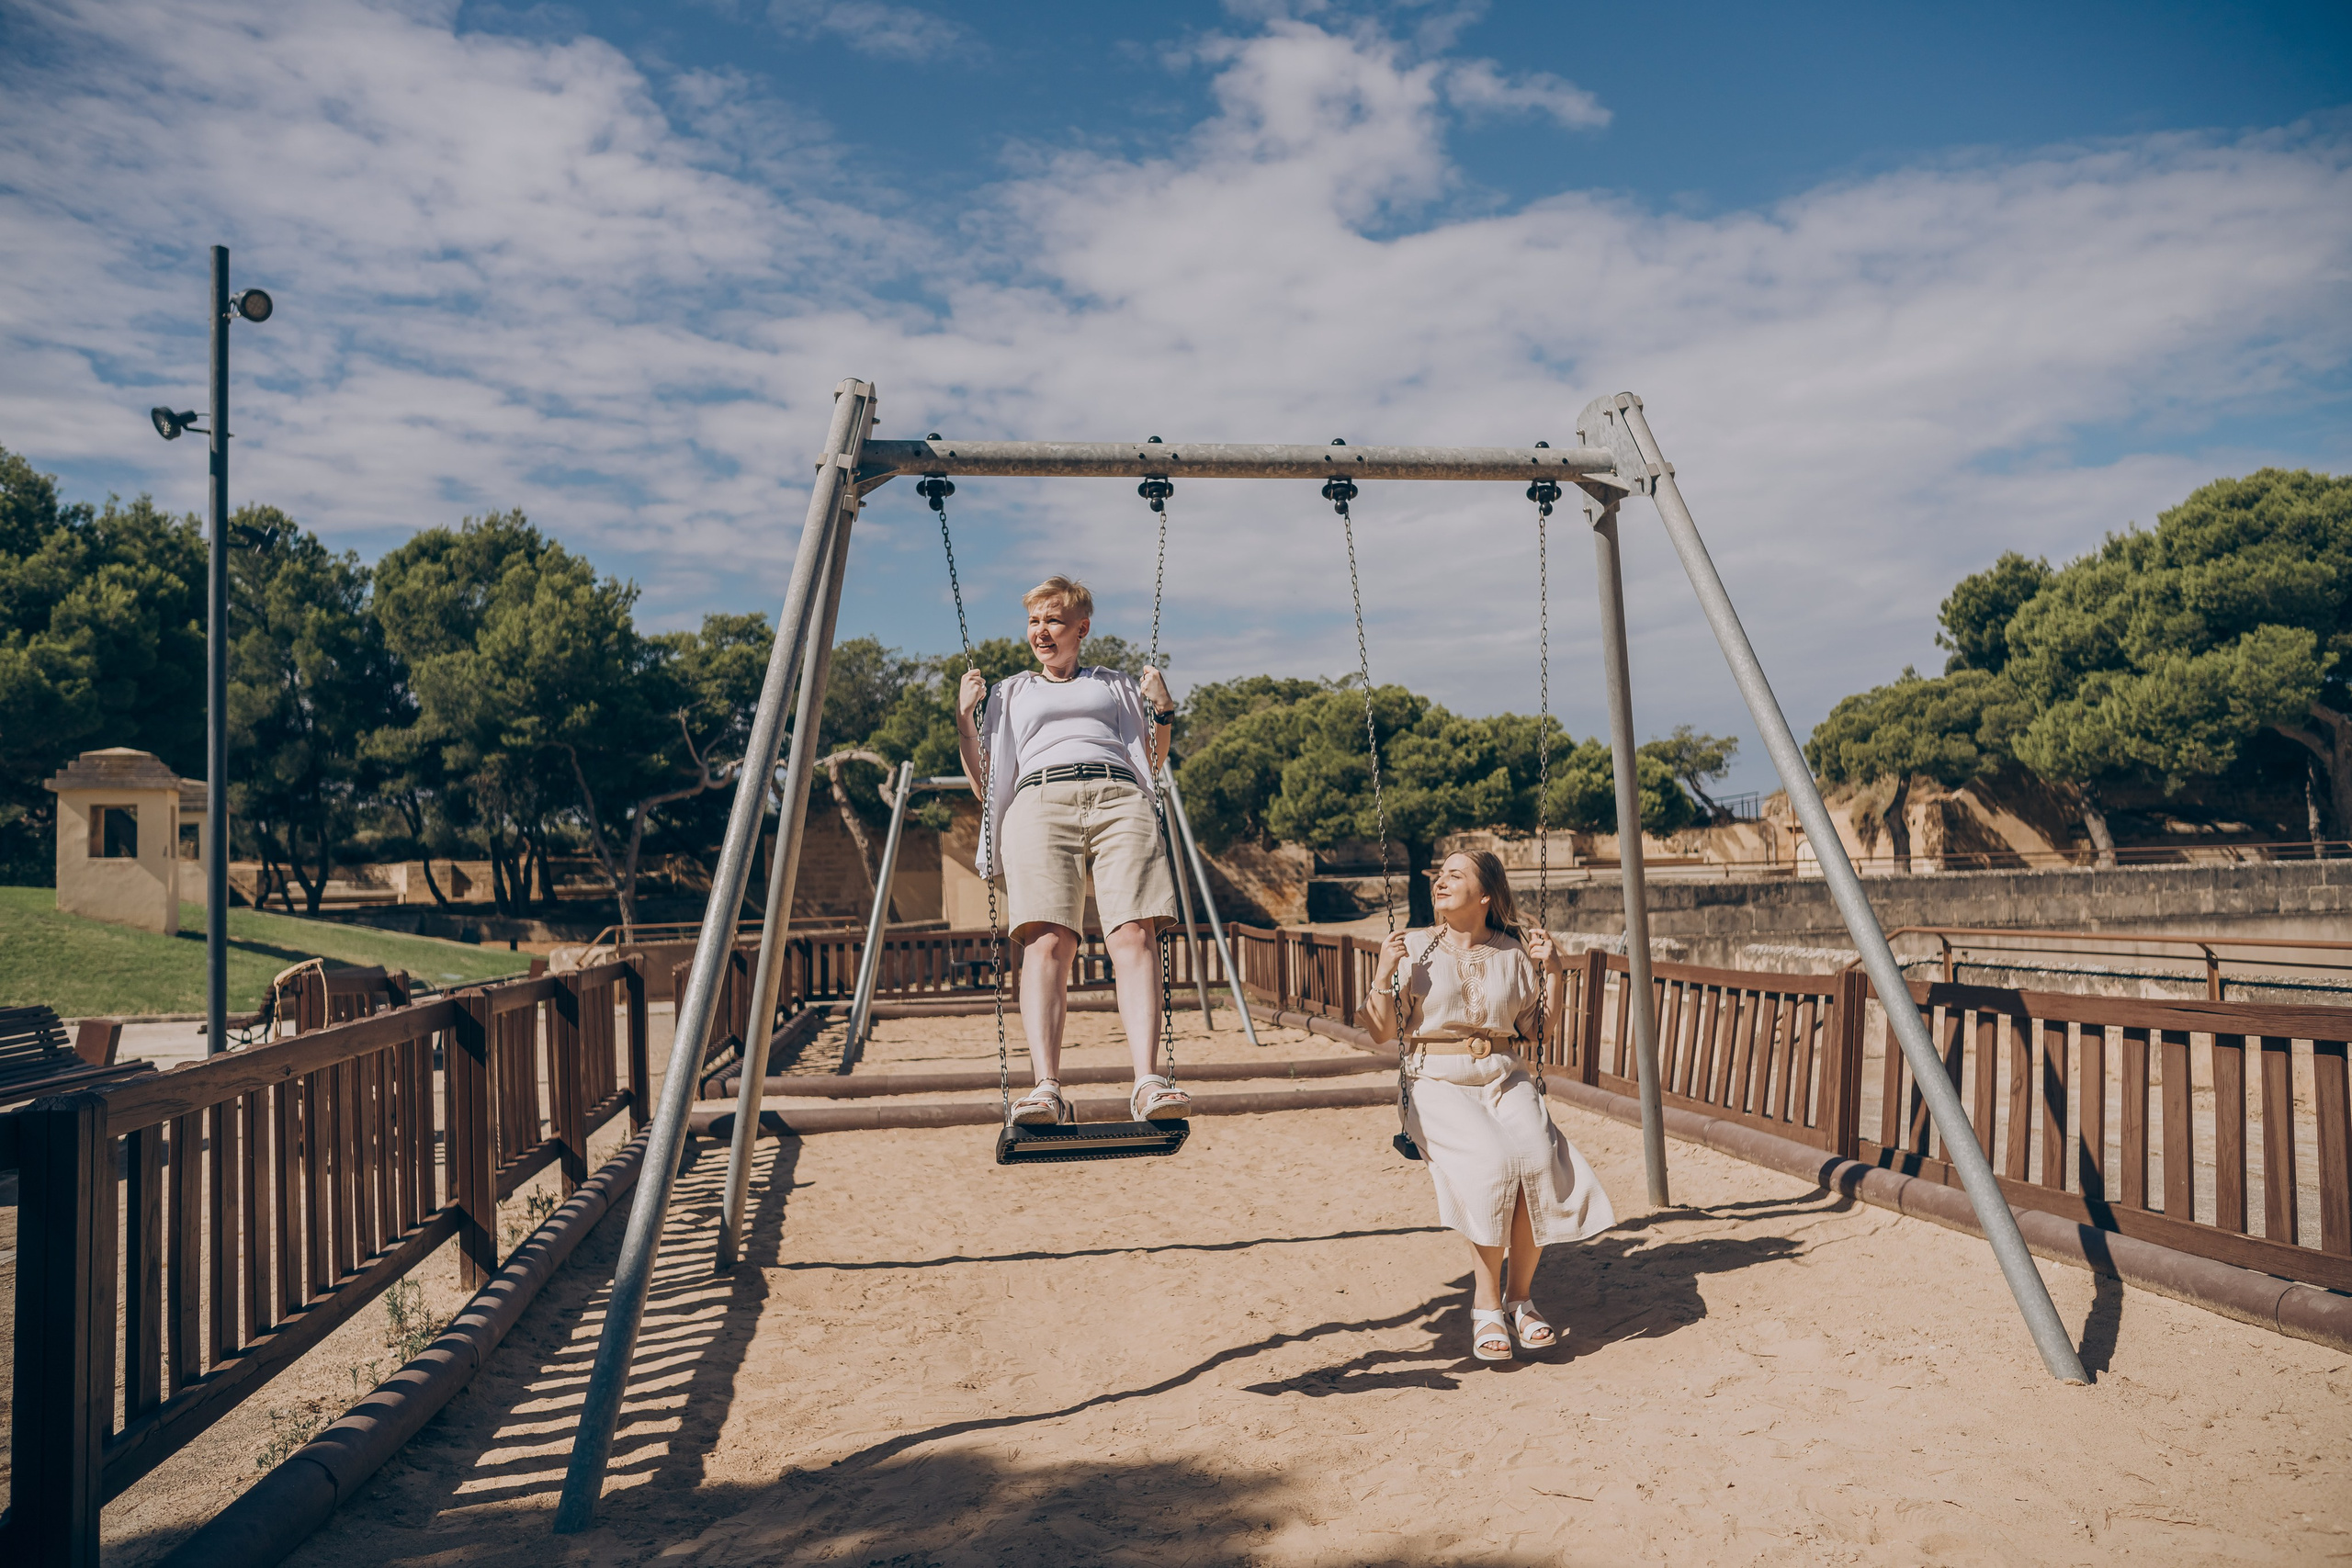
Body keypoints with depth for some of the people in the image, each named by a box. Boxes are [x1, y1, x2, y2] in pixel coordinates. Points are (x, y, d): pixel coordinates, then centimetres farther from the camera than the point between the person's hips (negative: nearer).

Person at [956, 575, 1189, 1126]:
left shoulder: (1116, 684, 33)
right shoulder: (1010, 692, 33)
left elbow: (1151, 764, 31)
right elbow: (983, 783, 27)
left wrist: (1164, 712, 16)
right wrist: (965, 716, 16)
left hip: (1119, 798, 0)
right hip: (1041, 800, 0)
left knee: (1134, 935, -24)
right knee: (1047, 940, -25)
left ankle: (1149, 1083, -36)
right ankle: (1045, 1088, -36)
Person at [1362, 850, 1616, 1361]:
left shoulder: (1512, 953, 10)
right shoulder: (1415, 949, 4)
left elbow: (1535, 1031, 14)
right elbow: (1383, 1032, 2)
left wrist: (1553, 973, 4)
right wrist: (1384, 974, -12)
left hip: (1506, 1080, 3)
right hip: (1440, 1087, -2)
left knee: (1539, 1161, -27)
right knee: (1491, 1164, -31)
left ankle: (1519, 1296, -7)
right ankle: (1486, 1304, -14)